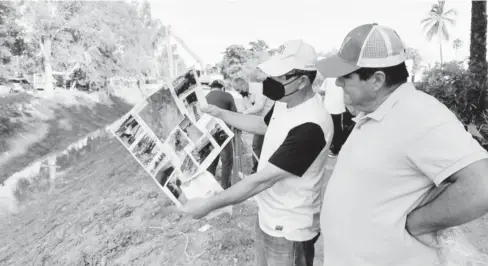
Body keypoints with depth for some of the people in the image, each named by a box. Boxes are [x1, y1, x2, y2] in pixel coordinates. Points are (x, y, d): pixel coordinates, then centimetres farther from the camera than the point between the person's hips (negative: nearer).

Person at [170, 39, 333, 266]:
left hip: (289, 229, -8)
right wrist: (218, 113, 13)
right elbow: (263, 125, 18)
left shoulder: (310, 127, -33)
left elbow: (263, 179, -31)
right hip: (268, 215, 8)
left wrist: (208, 204, -24)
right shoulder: (285, 102, -3)